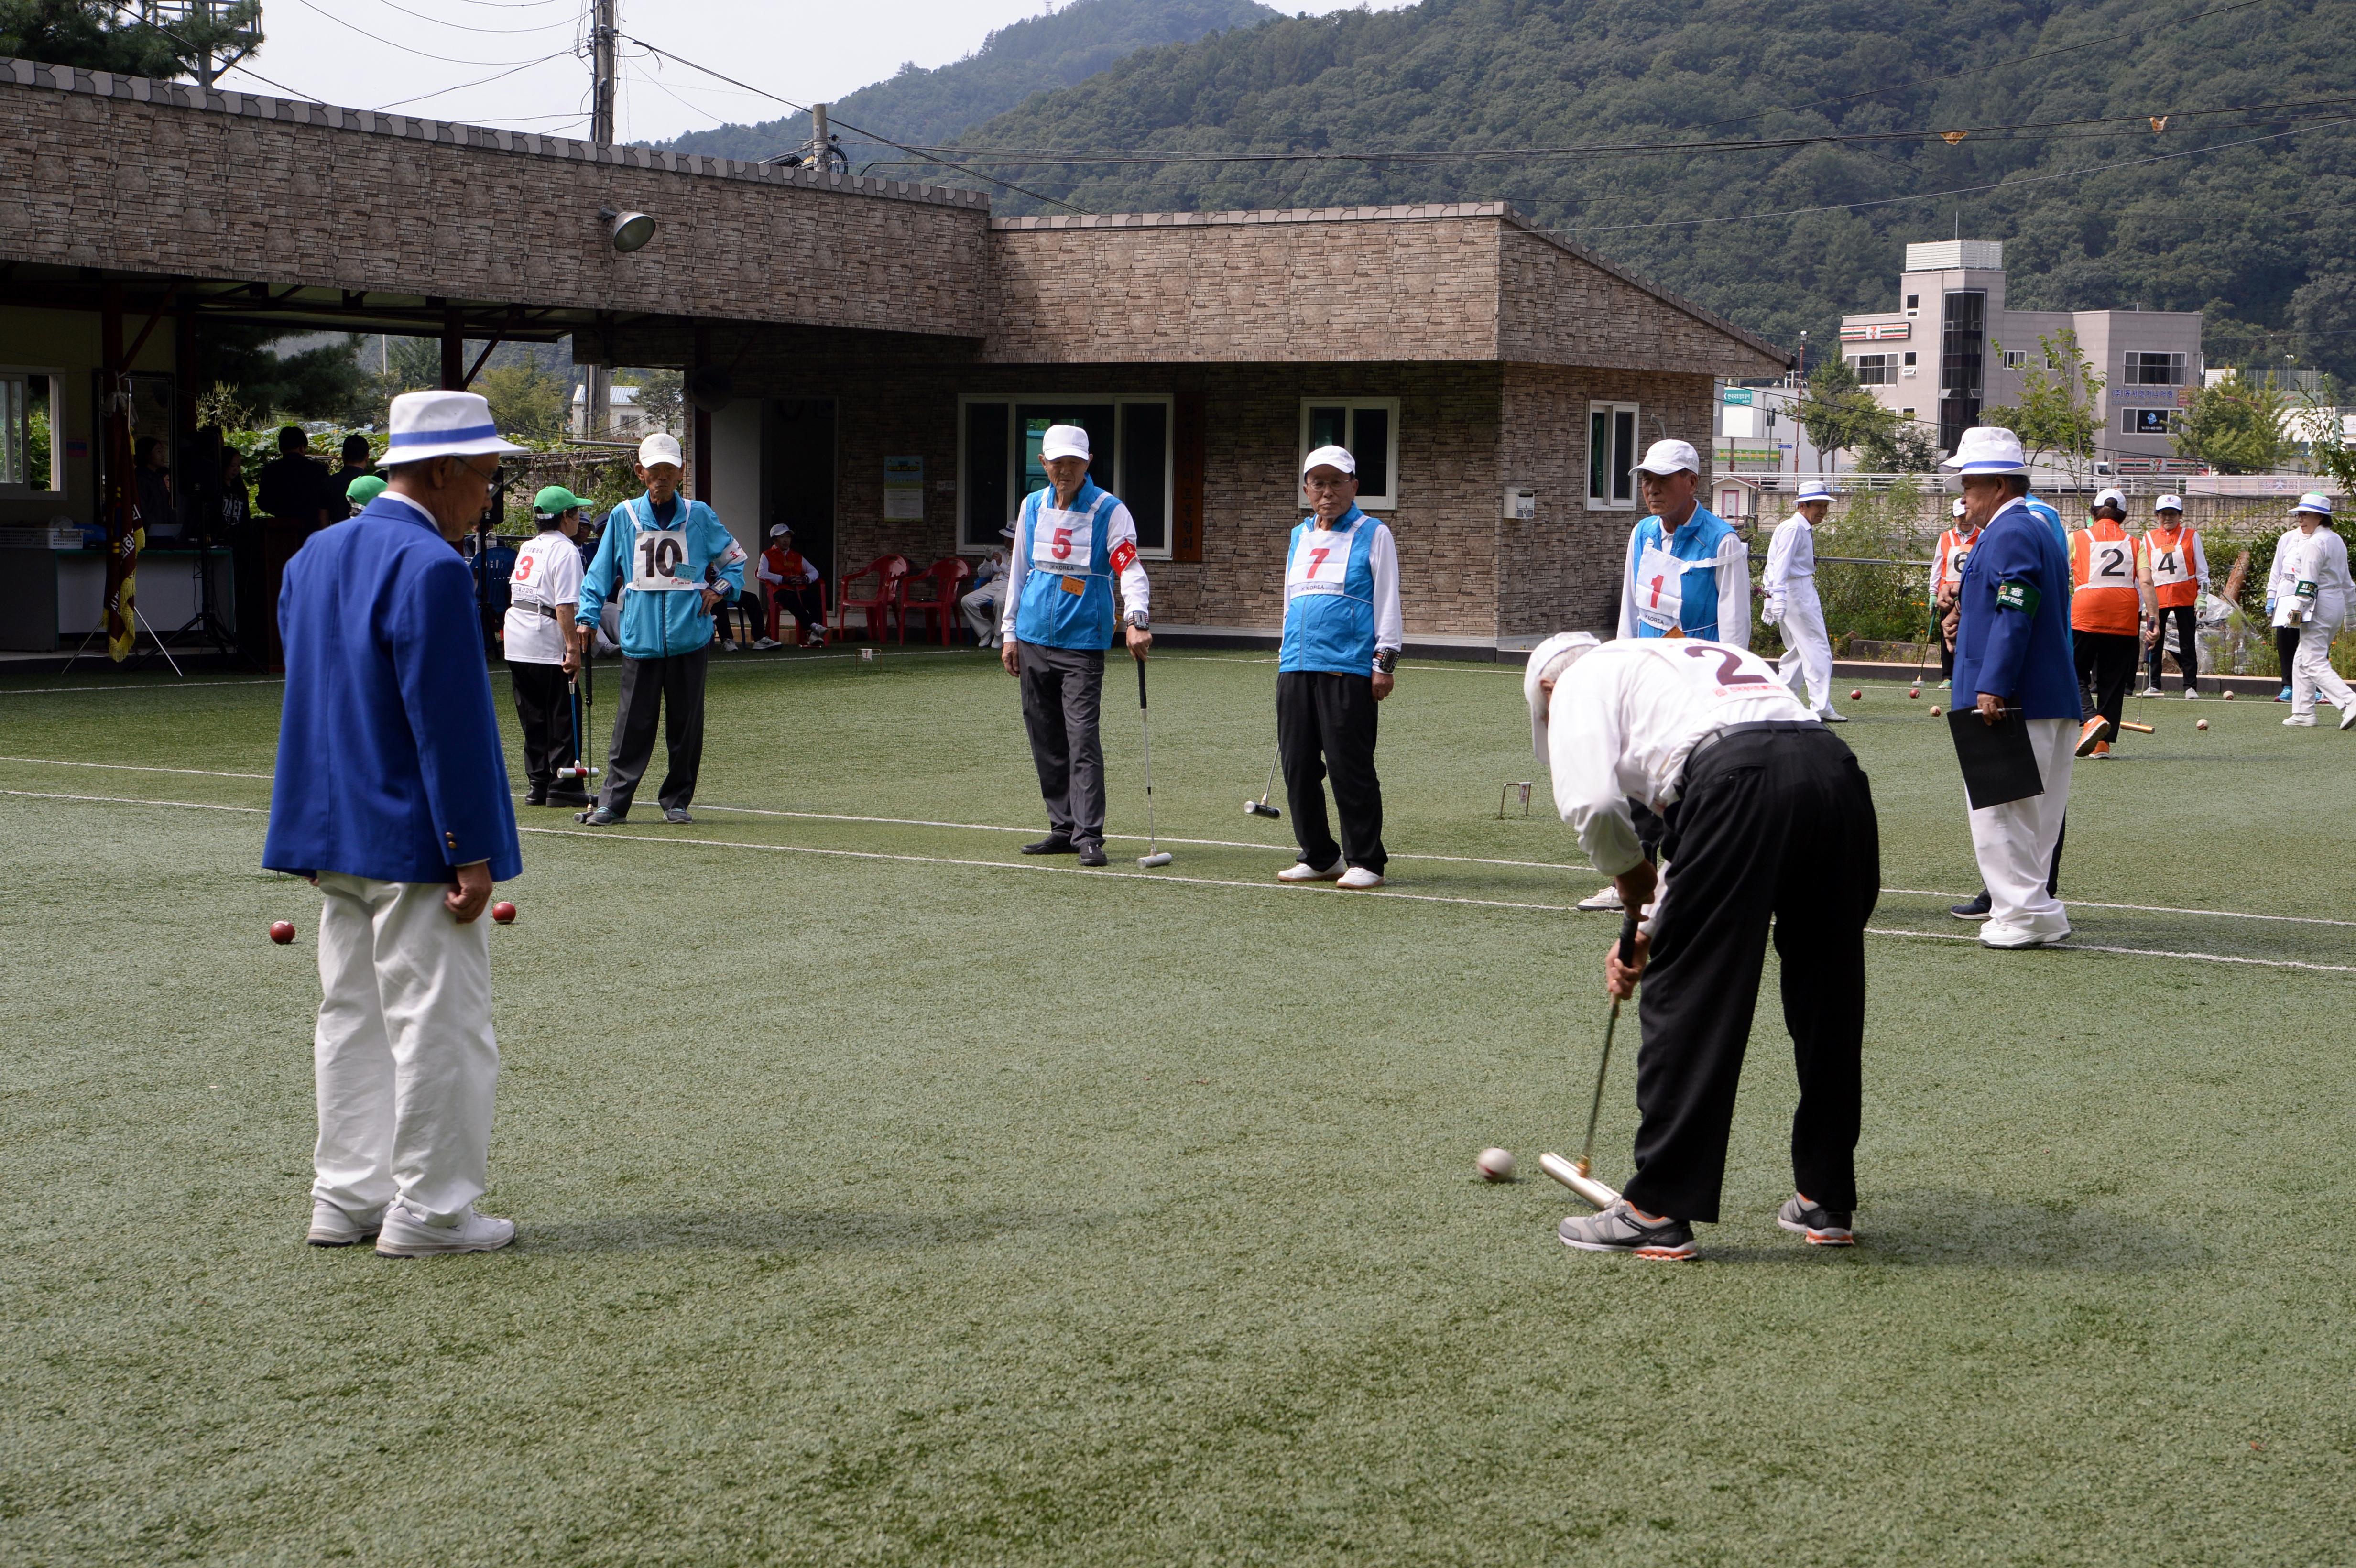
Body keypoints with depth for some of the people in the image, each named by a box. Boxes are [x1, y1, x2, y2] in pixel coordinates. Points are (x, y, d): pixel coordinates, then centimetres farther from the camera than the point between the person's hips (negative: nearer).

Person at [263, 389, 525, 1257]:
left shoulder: (314, 555, 11)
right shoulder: (429, 567, -18)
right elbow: (448, 721, -20)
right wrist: (471, 852, -17)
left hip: (335, 834, 9)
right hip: (414, 841, -9)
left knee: (353, 1019, 15)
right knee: (440, 1026, 0)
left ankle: (347, 1196, 21)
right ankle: (428, 1209, 5)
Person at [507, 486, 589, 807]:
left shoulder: (528, 547, 14)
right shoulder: (565, 551, -10)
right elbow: (565, 605, -18)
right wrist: (573, 648, -20)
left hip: (516, 642, 8)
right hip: (548, 645, -8)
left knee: (533, 718, 12)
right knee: (563, 718, -2)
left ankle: (537, 785, 13)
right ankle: (562, 786, -2)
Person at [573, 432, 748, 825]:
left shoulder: (699, 516, 6)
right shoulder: (624, 517, 6)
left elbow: (735, 557, 19)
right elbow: (601, 572, 9)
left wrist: (719, 589, 2)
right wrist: (586, 616, 0)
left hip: (689, 638, 1)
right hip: (640, 638, -1)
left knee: (685, 723, 5)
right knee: (633, 723, -3)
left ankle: (677, 800, 14)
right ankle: (614, 801, 0)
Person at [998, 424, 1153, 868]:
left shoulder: (1110, 511, -5)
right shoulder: (1032, 507, 10)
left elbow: (1130, 568, -15)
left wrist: (1137, 620, -32)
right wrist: (1010, 633, 13)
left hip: (1083, 643, -5)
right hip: (1034, 640, 5)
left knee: (1082, 737, -12)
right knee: (1046, 741, 9)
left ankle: (1089, 835, -10)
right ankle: (1064, 828, 18)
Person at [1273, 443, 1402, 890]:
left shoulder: (1373, 535, 3)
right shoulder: (1299, 536, 20)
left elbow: (1387, 602, -1)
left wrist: (1385, 662, -7)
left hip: (1349, 670, -6)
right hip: (1295, 669, 6)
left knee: (1349, 767, -8)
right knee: (1298, 766, 5)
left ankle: (1366, 861, 1)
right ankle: (1319, 856, 16)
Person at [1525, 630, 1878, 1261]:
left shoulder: (1582, 678, 20)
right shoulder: (1700, 656, 41)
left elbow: (1590, 800, -1)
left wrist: (1628, 872, 18)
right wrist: (1655, 929, 39)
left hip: (1736, 781, -7)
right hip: (1836, 768, 7)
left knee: (1687, 996, 3)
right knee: (1828, 1000, 17)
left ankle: (1657, 1210, 8)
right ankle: (1825, 1201, 28)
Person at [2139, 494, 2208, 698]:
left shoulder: (2191, 536, 5)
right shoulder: (2149, 538, 10)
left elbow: (2202, 569, 4)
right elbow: (2144, 573, 13)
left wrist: (2202, 597, -3)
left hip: (2185, 597, -2)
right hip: (2157, 598, 2)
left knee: (2188, 644, 1)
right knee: (2154, 642, 1)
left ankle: (2191, 687, 4)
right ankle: (2152, 685, 8)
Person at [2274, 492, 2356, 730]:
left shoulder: (2314, 543, -14)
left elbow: (2308, 582, -19)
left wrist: (2297, 609, -18)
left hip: (2319, 605, -10)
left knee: (2315, 664, -12)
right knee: (2302, 660, 17)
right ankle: (2304, 713, 18)